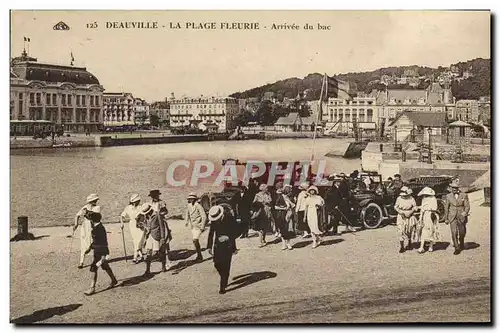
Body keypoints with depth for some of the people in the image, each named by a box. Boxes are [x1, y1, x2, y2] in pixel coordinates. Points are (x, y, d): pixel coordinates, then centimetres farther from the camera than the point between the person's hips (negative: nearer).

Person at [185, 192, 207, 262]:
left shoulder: (198, 206, -17)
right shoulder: (189, 205, 3)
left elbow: (204, 216, -19)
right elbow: (187, 212, 26)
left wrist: (202, 227, -20)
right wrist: (187, 221, 24)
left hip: (198, 225, -7)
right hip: (192, 226, 7)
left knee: (195, 240, -18)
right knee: (195, 241, 14)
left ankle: (199, 255, -7)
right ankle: (199, 255, 27)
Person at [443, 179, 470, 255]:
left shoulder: (464, 196, 1)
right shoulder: (448, 196, 3)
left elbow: (467, 206, 0)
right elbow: (446, 208, 7)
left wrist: (465, 213, -20)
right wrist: (446, 218, 7)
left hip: (461, 217, 0)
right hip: (452, 217, 0)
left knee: (462, 233, 12)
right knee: (454, 233, -12)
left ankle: (461, 243, 43)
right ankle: (457, 249, -5)